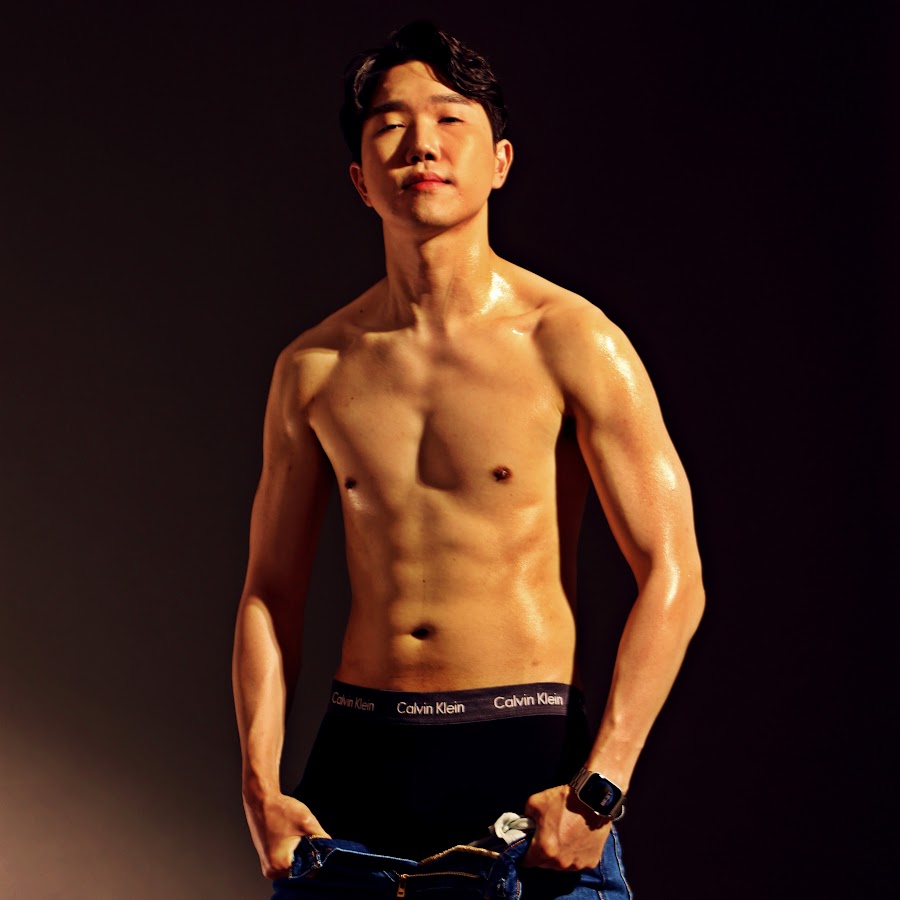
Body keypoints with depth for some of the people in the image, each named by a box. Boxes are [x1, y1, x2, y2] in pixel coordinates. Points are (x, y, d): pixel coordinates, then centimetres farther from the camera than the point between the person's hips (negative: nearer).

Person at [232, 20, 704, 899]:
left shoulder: (572, 343, -5)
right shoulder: (312, 368, 6)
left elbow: (671, 577, -6)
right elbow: (270, 589, 12)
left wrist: (599, 791, -12)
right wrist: (261, 789, 2)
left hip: (529, 759, -3)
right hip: (358, 760, 3)